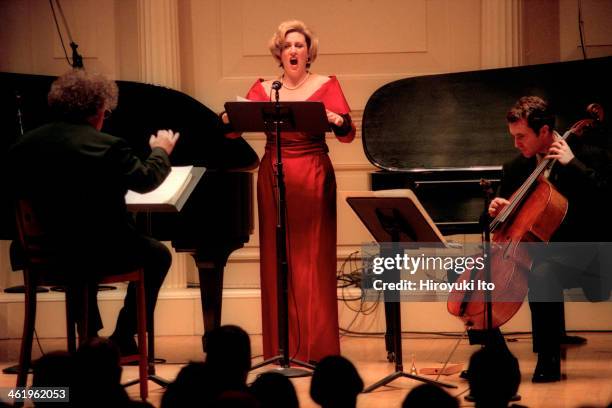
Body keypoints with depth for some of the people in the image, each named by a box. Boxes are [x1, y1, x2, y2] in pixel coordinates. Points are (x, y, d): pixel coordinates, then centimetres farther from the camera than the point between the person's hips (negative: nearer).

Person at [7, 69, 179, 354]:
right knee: (157, 255, 24)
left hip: (42, 258, 5)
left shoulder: (23, 146, -6)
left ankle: (89, 336, 41)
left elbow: (17, 191, 9)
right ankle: (123, 339, 23)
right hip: (101, 256, -5)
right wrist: (161, 151, 18)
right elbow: (146, 180, -2)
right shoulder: (108, 146, -17)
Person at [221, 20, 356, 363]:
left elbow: (348, 134, -7)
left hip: (314, 179, -2)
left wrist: (337, 120, -29)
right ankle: (282, 348, 7)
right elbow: (234, 131, 1)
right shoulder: (263, 89, 10)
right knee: (277, 262, 2)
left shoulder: (326, 85, 4)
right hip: (273, 178, 2)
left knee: (314, 261, -4)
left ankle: (318, 348, -1)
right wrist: (230, 118, -21)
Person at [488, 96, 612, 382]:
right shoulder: (516, 168, 12)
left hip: (576, 251, -7)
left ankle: (549, 360, -26)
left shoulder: (588, 156, -5)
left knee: (541, 273, -38)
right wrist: (497, 210, -3)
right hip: (530, 248, 7)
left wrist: (572, 164, -21)